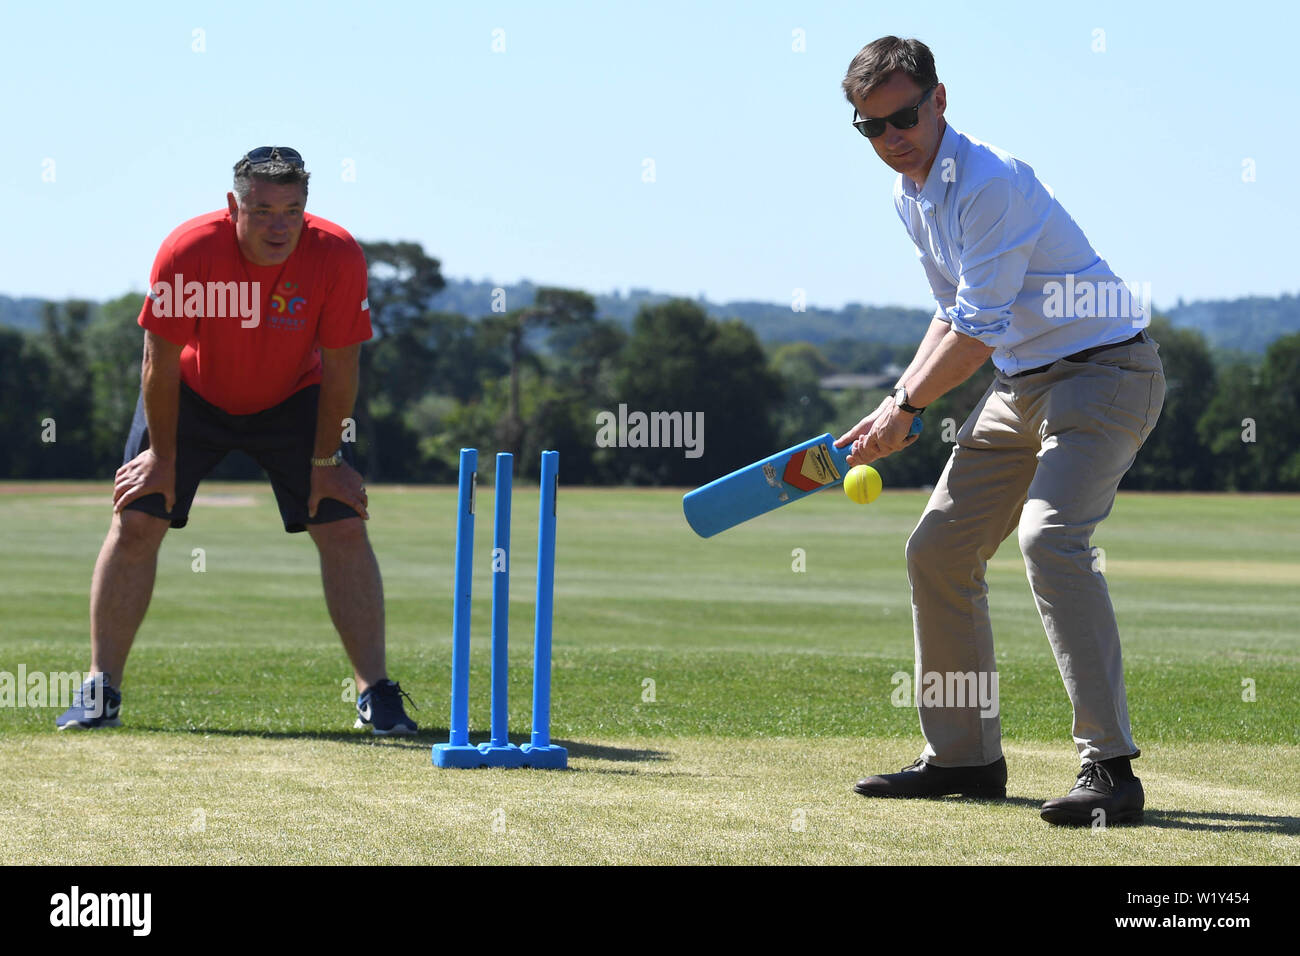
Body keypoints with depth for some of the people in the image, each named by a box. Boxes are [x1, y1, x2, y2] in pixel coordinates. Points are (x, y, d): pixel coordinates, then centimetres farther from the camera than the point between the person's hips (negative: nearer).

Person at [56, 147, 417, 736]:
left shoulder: (338, 257, -28)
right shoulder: (188, 251, -31)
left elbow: (339, 367, -16)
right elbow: (161, 362, -20)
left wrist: (326, 460, -13)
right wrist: (163, 458, -15)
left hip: (292, 398, 1)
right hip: (194, 394, -1)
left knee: (344, 528, -10)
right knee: (135, 521, -11)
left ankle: (376, 694, -2)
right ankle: (100, 691, -1)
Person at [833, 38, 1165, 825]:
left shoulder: (991, 183, -22)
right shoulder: (913, 196, 8)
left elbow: (978, 333, -23)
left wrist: (905, 408, -13)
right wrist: (901, 403, 8)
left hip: (1105, 374, -10)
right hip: (1021, 385, 10)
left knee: (1051, 536, -29)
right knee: (937, 550, 9)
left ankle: (1111, 768, -31)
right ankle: (964, 756, 21)